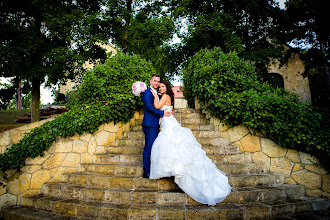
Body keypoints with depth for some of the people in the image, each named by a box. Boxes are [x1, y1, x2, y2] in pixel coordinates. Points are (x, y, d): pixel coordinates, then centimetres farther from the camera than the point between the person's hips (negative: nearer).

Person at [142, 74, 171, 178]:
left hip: (155, 125, 9)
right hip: (150, 124, -9)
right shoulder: (147, 92, -9)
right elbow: (149, 107, -20)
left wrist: (168, 111, 8)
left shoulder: (156, 93, 20)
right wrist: (162, 113, -17)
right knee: (148, 147, -5)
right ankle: (146, 172, 3)